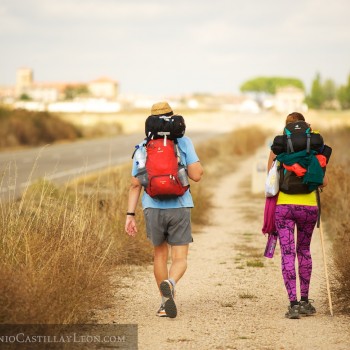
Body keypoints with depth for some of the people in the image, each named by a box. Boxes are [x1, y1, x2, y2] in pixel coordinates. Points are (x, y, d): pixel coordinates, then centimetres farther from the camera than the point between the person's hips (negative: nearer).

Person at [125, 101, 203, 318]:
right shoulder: (184, 142, -1)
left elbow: (135, 184, 3)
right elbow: (196, 175, -7)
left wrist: (131, 215, 5)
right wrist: (198, 165, 16)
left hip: (153, 208, 2)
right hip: (180, 207, -2)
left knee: (160, 254, 22)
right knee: (180, 259, 2)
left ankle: (165, 302, 23)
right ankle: (170, 284, -31)